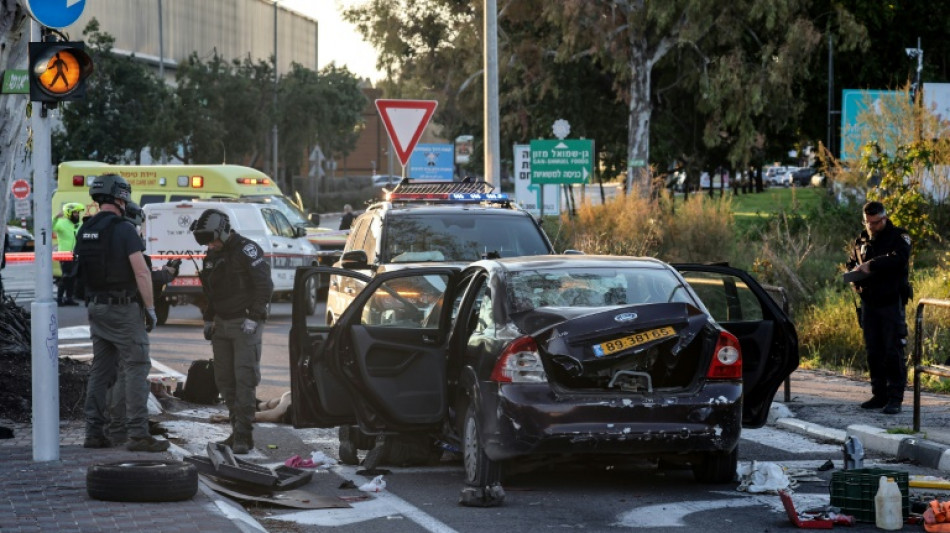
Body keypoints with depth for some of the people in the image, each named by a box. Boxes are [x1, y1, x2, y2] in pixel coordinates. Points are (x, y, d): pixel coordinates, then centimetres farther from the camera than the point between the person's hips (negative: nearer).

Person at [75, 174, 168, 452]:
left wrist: (93, 301, 18)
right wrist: (151, 308, -11)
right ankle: (138, 434, -10)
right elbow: (141, 272, -18)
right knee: (136, 369, -5)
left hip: (96, 308, 7)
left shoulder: (85, 231, 8)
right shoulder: (124, 230, -14)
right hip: (124, 310, -7)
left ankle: (94, 433, 13)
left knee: (100, 370, 13)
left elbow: (82, 272, 12)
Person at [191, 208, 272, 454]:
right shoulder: (212, 255, 14)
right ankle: (237, 431, 12)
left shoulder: (247, 250, -10)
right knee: (224, 379, 6)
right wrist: (208, 320, 17)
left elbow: (264, 285, -15)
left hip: (244, 323, -8)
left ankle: (244, 436, -12)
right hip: (222, 324, 8)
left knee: (244, 378, -11)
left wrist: (253, 318, -19)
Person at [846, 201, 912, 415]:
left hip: (892, 302, -6)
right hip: (869, 302, 6)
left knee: (893, 351, -8)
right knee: (873, 351, 7)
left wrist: (871, 265, -25)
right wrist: (855, 273, -2)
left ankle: (895, 398, -7)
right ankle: (879, 395, 14)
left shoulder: (898, 237, -4)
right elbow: (851, 264, 22)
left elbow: (899, 257, -23)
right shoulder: (861, 240, 14)